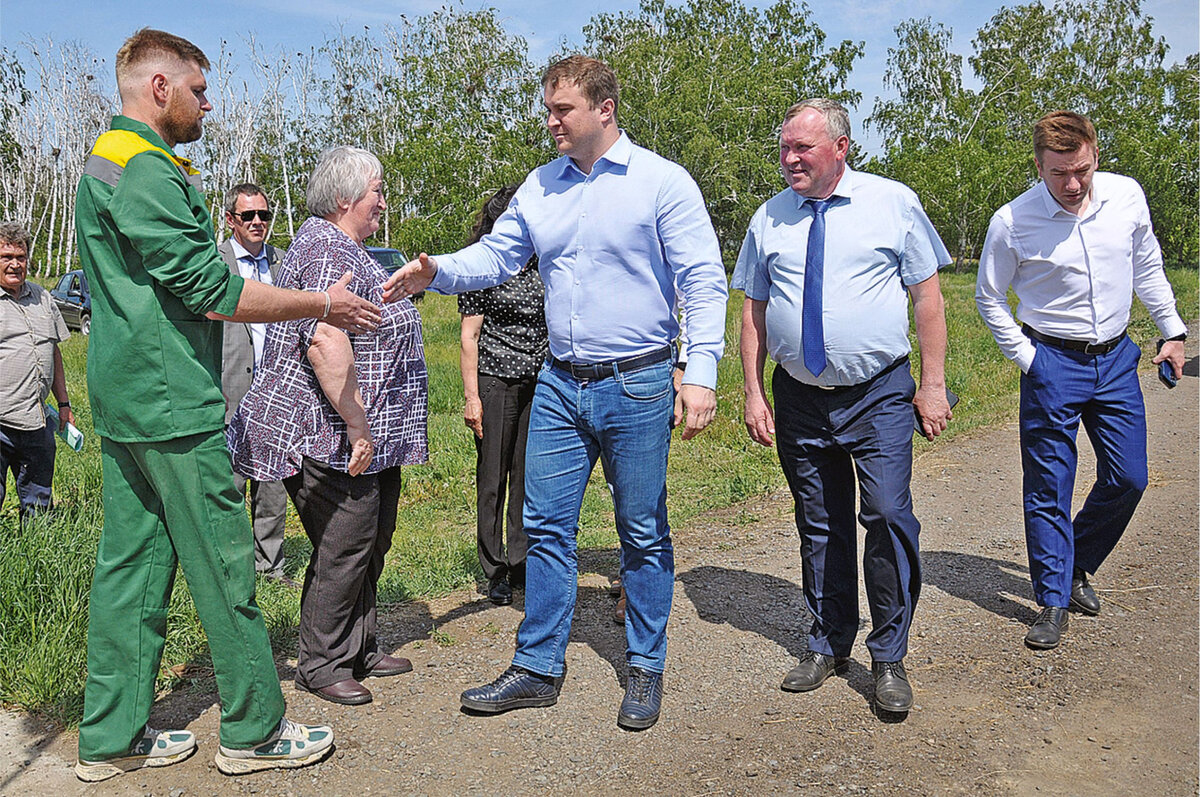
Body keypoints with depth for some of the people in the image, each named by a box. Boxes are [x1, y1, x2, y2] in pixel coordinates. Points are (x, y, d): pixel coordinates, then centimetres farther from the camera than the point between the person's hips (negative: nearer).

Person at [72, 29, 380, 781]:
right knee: (224, 566, -1)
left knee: (131, 563, 13)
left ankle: (113, 737, 22)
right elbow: (210, 289, -18)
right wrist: (324, 305, -11)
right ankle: (255, 730, 12)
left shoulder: (104, 162, 19)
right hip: (172, 404, -10)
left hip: (124, 401, 10)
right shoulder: (146, 170, -15)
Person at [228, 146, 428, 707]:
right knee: (343, 550, -3)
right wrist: (358, 426, -26)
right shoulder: (332, 249, -16)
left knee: (370, 544, 17)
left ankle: (360, 650, 30)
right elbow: (325, 344, -28)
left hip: (364, 437, 11)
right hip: (333, 436, -11)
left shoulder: (344, 248, 21)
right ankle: (321, 665, 11)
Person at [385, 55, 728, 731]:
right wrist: (438, 272, -9)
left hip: (637, 385, -5)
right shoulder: (540, 187, 10)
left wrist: (701, 375, -17)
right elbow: (495, 255, 12)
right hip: (560, 384, 5)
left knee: (644, 534, 6)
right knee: (546, 526, 8)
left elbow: (704, 282, -9)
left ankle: (647, 668, 23)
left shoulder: (663, 181, -6)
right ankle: (539, 668, 20)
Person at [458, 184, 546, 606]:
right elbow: (469, 336, -7)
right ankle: (495, 573, 13)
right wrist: (471, 396, -12)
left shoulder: (538, 270, 12)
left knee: (528, 476, 9)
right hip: (495, 382, -5)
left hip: (537, 385, 5)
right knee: (493, 477, 2)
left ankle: (521, 565, 21)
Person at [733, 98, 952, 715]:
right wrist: (754, 394, 3)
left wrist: (933, 385, -4)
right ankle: (828, 645, 28)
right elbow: (754, 310, 9)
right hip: (799, 400, 3)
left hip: (880, 394, -2)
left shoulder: (893, 203, 0)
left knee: (889, 518, -9)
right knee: (819, 526, 11)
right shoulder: (769, 217, 6)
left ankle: (889, 658, 9)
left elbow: (927, 296, 1)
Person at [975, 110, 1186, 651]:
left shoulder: (1127, 196, -3)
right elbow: (989, 298, 0)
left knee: (1128, 478, 7)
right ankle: (1054, 600, 11)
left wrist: (1172, 330, 14)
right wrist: (1024, 357, -5)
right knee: (1049, 485, -1)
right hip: (1052, 363, -4)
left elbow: (1148, 268, 14)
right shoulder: (1013, 221, -13)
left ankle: (1077, 566, 29)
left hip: (1116, 358, 4)